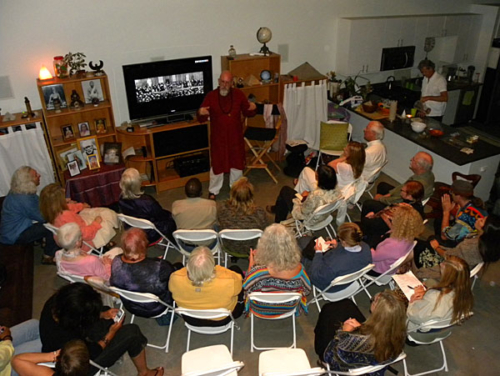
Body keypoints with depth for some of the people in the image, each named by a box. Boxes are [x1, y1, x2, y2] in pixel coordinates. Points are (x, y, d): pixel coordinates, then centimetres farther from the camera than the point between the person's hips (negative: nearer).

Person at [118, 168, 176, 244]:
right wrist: (169, 214, 6)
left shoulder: (122, 201, -19)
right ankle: (175, 243, 43)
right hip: (150, 236, -6)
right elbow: (162, 215, -18)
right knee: (170, 220, 21)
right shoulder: (148, 202, -38)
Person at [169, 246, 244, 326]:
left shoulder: (176, 280, -41)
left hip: (191, 320, 2)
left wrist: (188, 269, -5)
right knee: (235, 268, 20)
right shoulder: (228, 283, -46)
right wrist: (218, 269, -8)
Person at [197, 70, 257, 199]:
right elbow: (202, 120, -10)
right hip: (218, 137, -2)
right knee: (217, 164, 9)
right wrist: (200, 113, -34)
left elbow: (247, 113, 5)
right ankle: (213, 191, 29)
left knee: (237, 163, 16)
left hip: (235, 136, 2)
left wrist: (252, 109, -18)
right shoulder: (211, 96, -10)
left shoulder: (238, 94, -4)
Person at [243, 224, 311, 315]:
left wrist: (251, 265, -4)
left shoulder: (258, 271, -39)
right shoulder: (299, 269, -33)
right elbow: (307, 290, -11)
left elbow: (245, 288, -17)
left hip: (261, 311, -1)